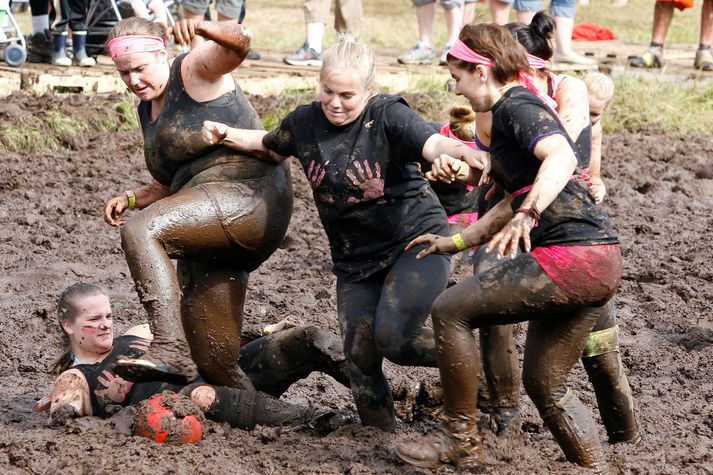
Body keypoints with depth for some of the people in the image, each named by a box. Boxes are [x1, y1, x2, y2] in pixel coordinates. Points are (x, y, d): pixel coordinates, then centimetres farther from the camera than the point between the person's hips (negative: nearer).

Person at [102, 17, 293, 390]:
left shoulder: (195, 70, -2)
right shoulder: (148, 110, 21)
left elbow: (237, 44, -25)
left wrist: (203, 29, -45)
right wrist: (130, 200, 9)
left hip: (247, 195, -10)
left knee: (140, 232, -31)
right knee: (217, 366, 8)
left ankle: (169, 349, -41)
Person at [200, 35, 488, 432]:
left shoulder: (388, 116, -14)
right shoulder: (305, 122, 1)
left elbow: (432, 144, -32)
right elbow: (271, 146, 23)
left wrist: (461, 151, -55)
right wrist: (230, 136, 5)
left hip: (417, 243, -6)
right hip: (355, 261, 6)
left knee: (392, 337, -23)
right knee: (361, 356, 0)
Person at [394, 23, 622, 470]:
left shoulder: (518, 108, -8)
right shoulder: (514, 110, 23)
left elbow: (561, 157, -29)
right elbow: (514, 203, 32)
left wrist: (526, 217, -41)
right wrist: (456, 242, 36)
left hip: (571, 255, -10)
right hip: (597, 263, 10)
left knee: (451, 310, -3)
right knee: (545, 384, 17)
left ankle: (460, 438, 6)